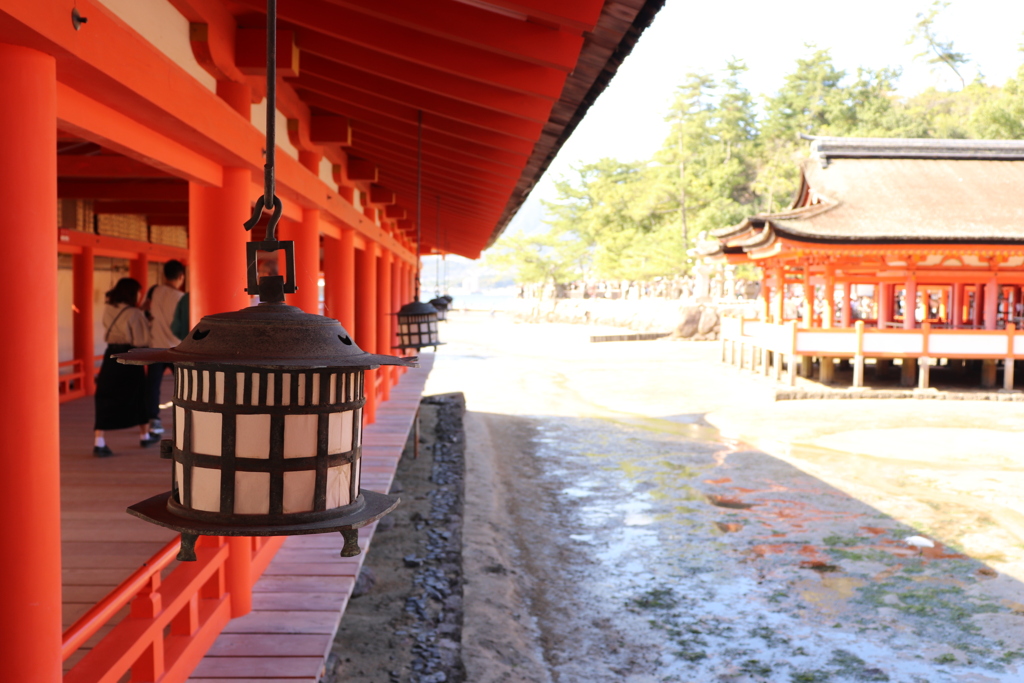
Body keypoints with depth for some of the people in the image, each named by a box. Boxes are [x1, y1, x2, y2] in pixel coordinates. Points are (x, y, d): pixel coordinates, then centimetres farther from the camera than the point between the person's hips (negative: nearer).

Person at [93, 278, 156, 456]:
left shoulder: (108, 311, 3)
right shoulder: (134, 313, -13)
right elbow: (143, 340, -12)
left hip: (111, 356, 4)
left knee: (105, 398, 3)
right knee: (139, 396, 15)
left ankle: (100, 442, -8)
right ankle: (145, 435, 31)